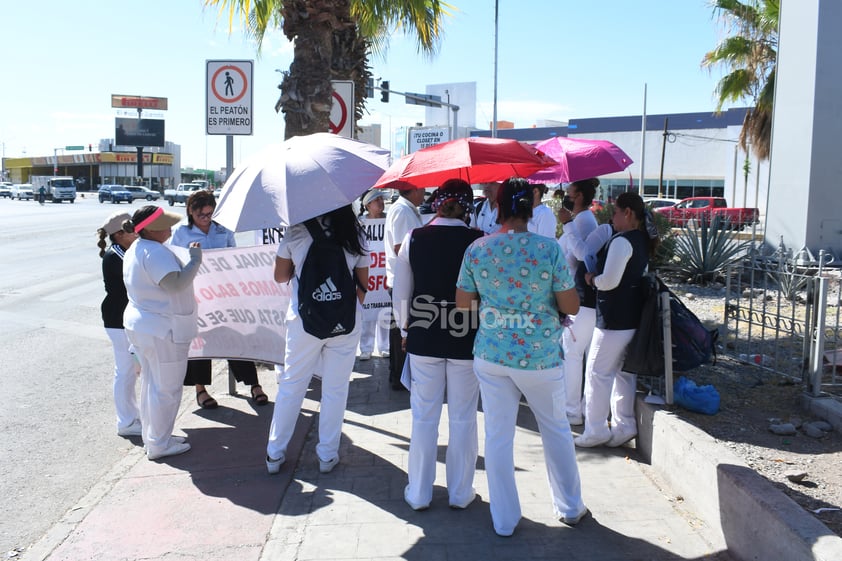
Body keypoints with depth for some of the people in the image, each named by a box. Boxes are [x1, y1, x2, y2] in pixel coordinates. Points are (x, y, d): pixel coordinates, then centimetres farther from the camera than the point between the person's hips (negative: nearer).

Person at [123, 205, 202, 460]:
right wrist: (195, 260, -21)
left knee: (151, 383, 21)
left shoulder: (135, 249, 11)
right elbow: (175, 283, -31)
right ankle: (159, 444, 11)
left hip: (140, 324, 11)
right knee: (166, 389, 1)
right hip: (163, 331, -11)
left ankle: (151, 435, 33)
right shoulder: (155, 252, -22)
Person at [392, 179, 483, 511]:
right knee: (463, 418, 13)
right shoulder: (479, 242, -10)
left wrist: (406, 328, 15)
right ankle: (460, 492, 25)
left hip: (423, 338, 2)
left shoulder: (414, 239, -4)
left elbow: (400, 292, 2)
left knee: (424, 417, 13)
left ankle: (419, 493, 24)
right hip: (467, 339, -1)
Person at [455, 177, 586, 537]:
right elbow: (571, 306, -9)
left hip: (491, 356, 2)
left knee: (498, 436, 11)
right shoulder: (549, 249, -13)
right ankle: (570, 507, 36)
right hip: (541, 358, -1)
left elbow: (462, 303, 2)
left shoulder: (476, 250, -6)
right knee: (556, 431, 19)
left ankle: (504, 521, 23)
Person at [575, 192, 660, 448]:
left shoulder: (622, 241, -18)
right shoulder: (642, 240, 11)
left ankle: (595, 430, 6)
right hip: (633, 317, 10)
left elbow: (609, 281, -23)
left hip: (614, 319, -10)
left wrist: (592, 279, -5)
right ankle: (624, 425, 23)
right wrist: (598, 277, 15)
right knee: (623, 371, 16)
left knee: (597, 371, 0)